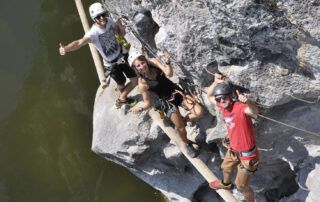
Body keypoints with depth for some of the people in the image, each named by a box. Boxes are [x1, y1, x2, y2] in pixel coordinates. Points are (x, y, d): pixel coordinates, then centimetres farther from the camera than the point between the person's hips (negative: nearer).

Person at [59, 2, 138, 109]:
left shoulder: (109, 21, -14)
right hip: (112, 64, -5)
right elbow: (79, 42, -46)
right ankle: (122, 98, 49)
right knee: (121, 85, 12)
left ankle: (122, 98, 36)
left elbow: (121, 34, 1)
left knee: (135, 81, 7)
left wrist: (120, 25, -22)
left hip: (122, 57, 5)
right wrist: (65, 48, -64)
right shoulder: (93, 33, -31)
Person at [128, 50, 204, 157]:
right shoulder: (142, 84, -21)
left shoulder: (153, 62, -13)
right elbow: (148, 103, -13)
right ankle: (186, 145, 36)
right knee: (181, 127, 2)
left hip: (176, 92, 3)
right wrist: (140, 108, -34)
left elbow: (169, 73, -25)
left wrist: (167, 62, -43)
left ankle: (182, 120, 22)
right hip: (167, 102, -3)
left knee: (199, 111, -9)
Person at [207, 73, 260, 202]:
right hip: (233, 150, 8)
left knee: (241, 186, 10)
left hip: (247, 154, -8)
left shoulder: (240, 107, -32)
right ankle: (226, 184, 69)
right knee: (225, 167, 36)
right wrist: (216, 82, -13)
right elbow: (209, 96, 7)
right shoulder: (223, 105, -9)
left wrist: (247, 102, -75)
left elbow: (255, 112, -53)